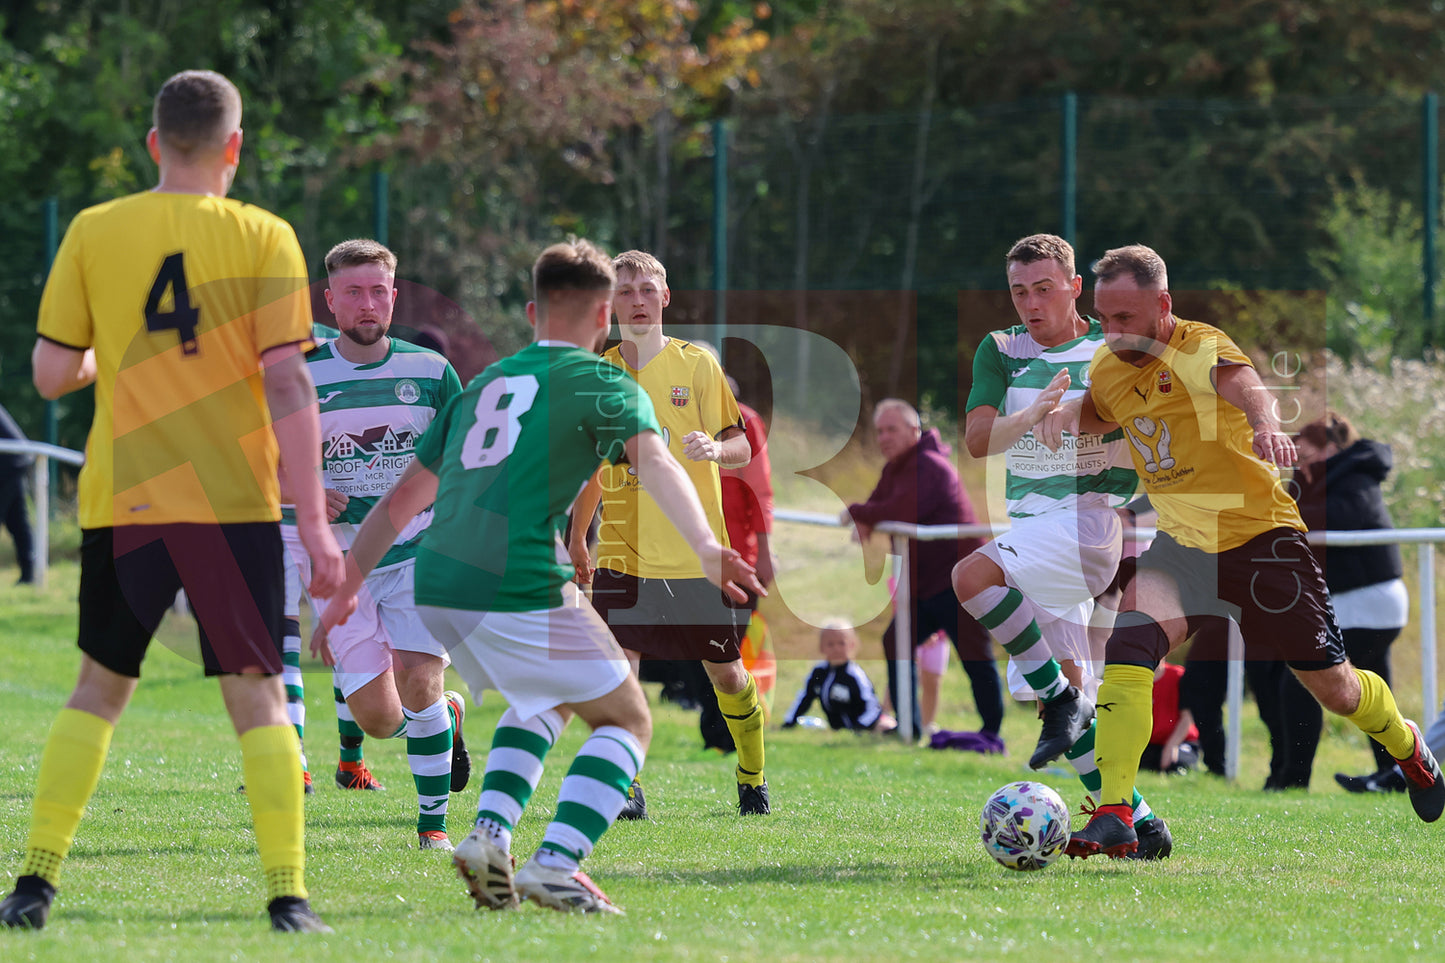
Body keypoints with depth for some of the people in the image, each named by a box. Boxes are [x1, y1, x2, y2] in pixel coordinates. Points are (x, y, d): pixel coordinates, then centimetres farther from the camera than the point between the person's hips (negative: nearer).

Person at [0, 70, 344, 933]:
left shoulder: (94, 233, 4)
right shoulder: (264, 239, -2)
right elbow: (288, 385, -8)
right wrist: (315, 523, -7)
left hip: (120, 504, 2)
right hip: (234, 503, -2)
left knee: (99, 689, 13)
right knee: (258, 696, 3)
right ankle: (288, 893, -5)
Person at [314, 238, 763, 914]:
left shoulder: (484, 384, 24)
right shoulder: (604, 383, 6)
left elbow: (404, 497, 27)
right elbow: (654, 463, -14)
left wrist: (345, 588, 34)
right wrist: (705, 548, -27)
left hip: (436, 585, 7)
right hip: (520, 589, -7)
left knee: (546, 700, 30)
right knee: (625, 719, 8)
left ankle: (488, 834, 9)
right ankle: (554, 866, -12)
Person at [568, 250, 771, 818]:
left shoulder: (697, 365, -1)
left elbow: (742, 449, -4)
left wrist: (715, 449, -27)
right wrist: (577, 539, 19)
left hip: (698, 552, -1)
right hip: (622, 553, 1)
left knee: (725, 671, 6)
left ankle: (753, 780, 27)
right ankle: (625, 786, -4)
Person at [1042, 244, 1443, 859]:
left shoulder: (1198, 348, -21)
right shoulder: (1109, 367, 0)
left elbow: (1241, 382, -44)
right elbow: (1096, 413, 24)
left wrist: (1264, 422, -68)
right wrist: (1065, 412, -1)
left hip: (1259, 539, -5)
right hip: (1180, 544, 5)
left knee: (1334, 689, 6)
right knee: (1128, 642, -24)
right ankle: (1114, 816, -28)